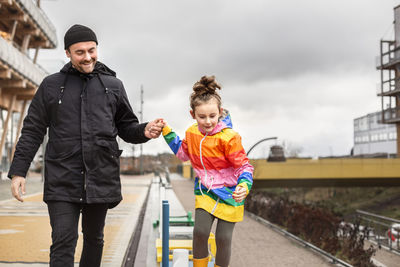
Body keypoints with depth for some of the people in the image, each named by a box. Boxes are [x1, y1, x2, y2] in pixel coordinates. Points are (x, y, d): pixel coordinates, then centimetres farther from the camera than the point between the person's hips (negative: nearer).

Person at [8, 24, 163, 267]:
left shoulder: (113, 85, 10)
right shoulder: (51, 85, 7)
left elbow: (126, 127, 14)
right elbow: (33, 131, 8)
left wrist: (144, 131, -9)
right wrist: (18, 171, 0)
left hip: (101, 178, 2)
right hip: (62, 180, -2)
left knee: (94, 238, 14)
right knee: (63, 242, -7)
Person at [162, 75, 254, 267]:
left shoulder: (228, 138, -22)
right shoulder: (192, 133, -3)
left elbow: (244, 166, -16)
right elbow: (183, 153, 17)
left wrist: (244, 186, -36)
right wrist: (167, 131, 12)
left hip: (228, 193, -4)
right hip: (205, 191, 4)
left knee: (223, 238, 2)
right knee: (200, 231, -8)